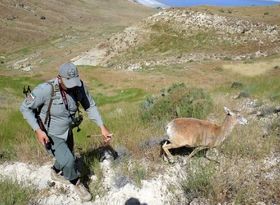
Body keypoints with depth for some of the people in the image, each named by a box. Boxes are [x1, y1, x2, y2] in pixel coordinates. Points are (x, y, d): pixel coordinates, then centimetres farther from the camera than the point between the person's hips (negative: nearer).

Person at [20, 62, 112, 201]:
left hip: (66, 131, 5)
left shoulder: (79, 86, -22)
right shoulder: (46, 89, -35)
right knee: (68, 161, -18)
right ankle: (76, 183, 16)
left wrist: (102, 127, -17)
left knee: (67, 159, 25)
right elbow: (25, 108, -22)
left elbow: (90, 106, -10)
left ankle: (56, 173, 61)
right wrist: (37, 130, -30)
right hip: (49, 134, -5)